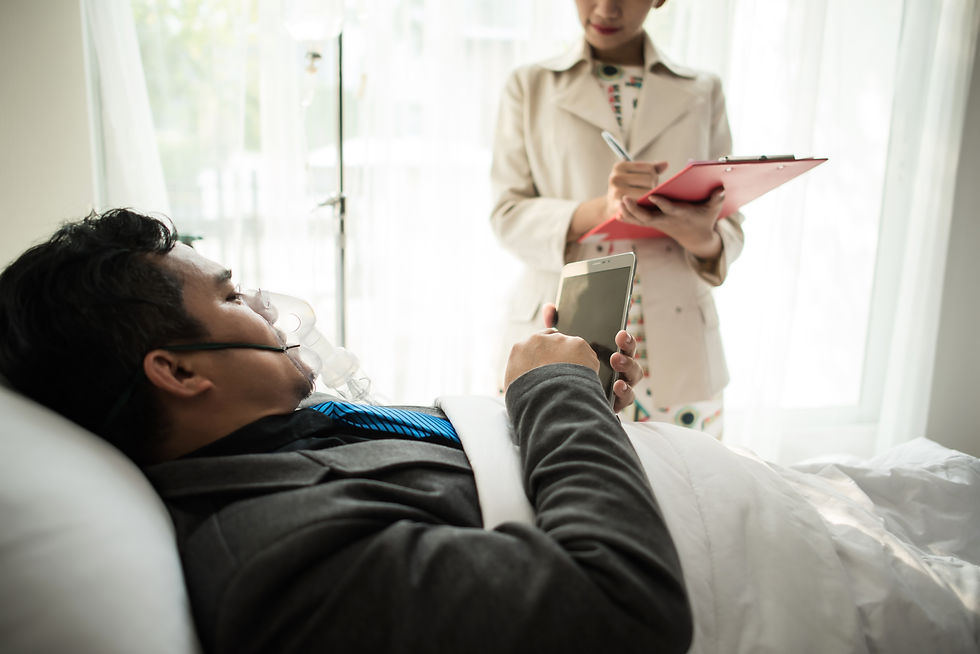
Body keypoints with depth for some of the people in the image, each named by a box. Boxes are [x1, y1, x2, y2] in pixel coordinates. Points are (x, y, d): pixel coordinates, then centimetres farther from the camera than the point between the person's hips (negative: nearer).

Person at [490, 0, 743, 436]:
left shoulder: (702, 94, 12)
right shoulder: (529, 87, 9)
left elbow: (730, 226, 8)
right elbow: (508, 217, -1)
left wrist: (700, 236, -17)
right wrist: (599, 210, -20)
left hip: (675, 355, 2)